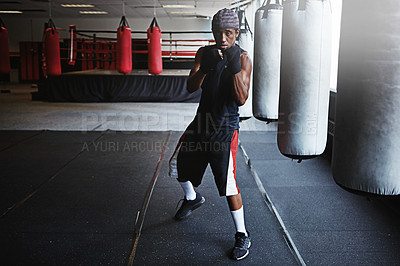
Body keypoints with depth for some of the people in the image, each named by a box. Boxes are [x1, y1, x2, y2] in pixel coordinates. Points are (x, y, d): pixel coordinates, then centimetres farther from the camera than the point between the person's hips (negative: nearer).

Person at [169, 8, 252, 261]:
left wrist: (234, 67, -29)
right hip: (202, 120, 6)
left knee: (228, 183, -11)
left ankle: (242, 235, 6)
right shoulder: (205, 52, 2)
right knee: (178, 164, 17)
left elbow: (241, 99, -18)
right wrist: (206, 67, -25)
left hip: (225, 128, -5)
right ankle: (193, 198, 48)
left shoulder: (243, 58, -10)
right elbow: (191, 87, -8)